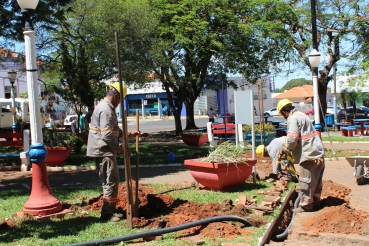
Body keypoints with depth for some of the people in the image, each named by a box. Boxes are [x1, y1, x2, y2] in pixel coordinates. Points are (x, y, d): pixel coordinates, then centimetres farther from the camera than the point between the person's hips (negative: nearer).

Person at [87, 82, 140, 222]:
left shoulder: (106, 107, 17)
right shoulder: (106, 110, -18)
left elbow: (115, 130, 27)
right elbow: (107, 135, -26)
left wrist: (129, 134, 22)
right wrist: (120, 148, -18)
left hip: (103, 151, 11)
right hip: (104, 151, -11)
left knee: (108, 180, 18)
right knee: (112, 181, -5)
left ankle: (108, 208, 30)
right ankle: (107, 213, 0)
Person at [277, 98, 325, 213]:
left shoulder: (293, 119, -13)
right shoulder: (301, 115, 18)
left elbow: (292, 139, -21)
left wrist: (285, 149, -2)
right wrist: (290, 148, 19)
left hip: (309, 154, -10)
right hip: (318, 152, 10)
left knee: (306, 180, -2)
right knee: (316, 180, 15)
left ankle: (305, 205, 4)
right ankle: (315, 201, 25)